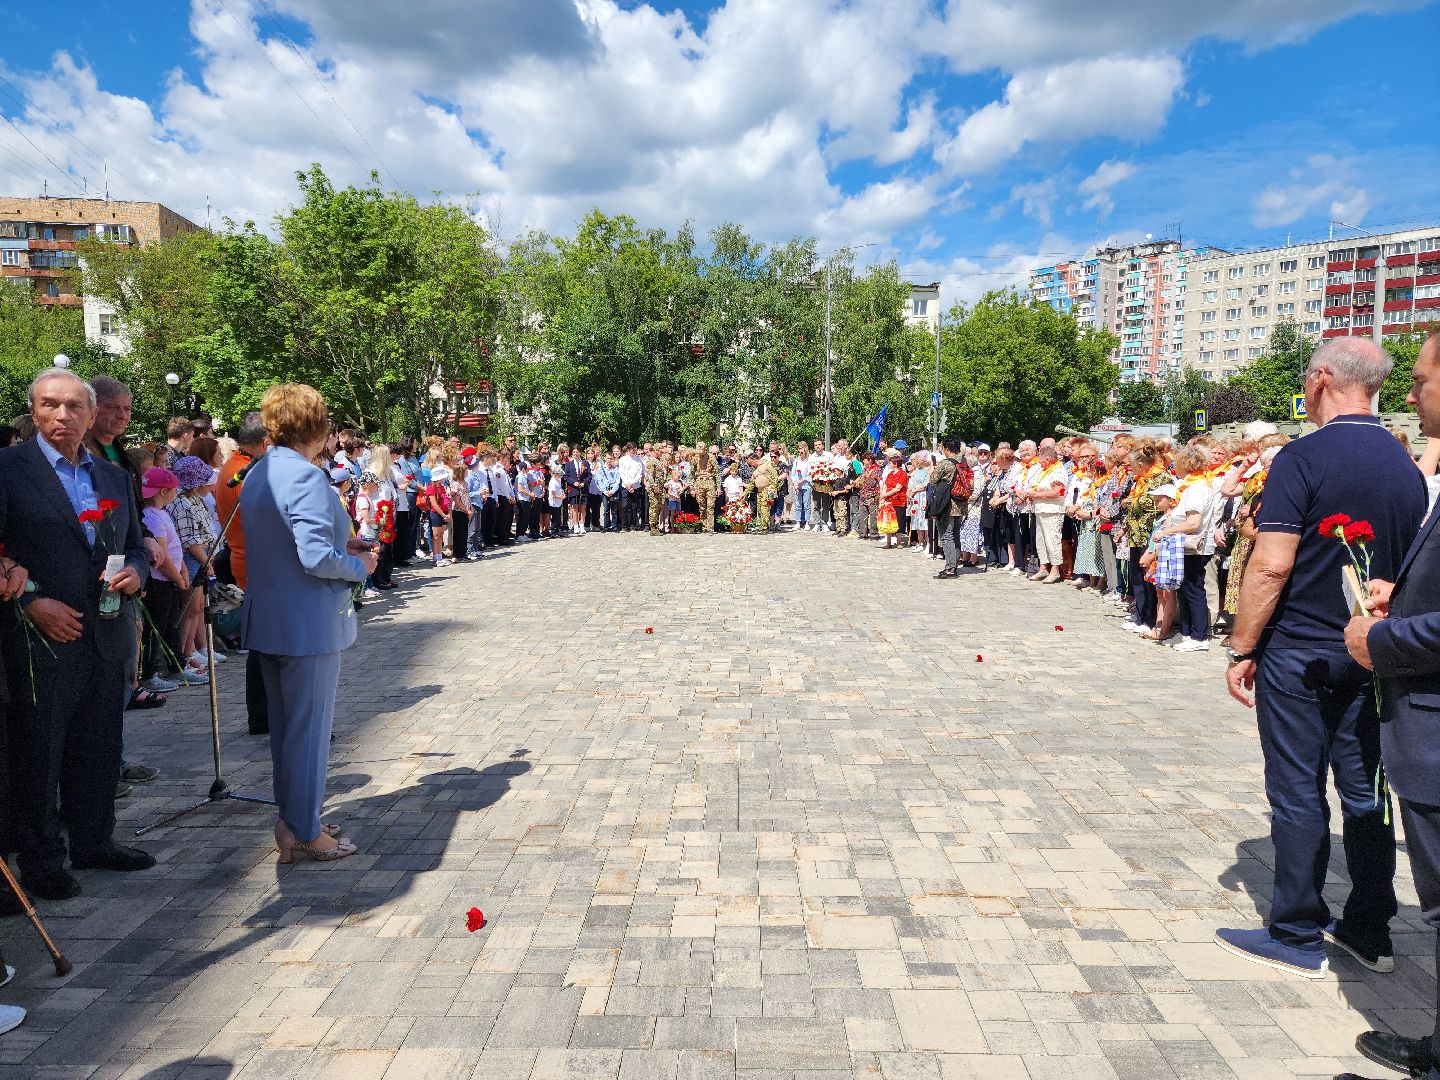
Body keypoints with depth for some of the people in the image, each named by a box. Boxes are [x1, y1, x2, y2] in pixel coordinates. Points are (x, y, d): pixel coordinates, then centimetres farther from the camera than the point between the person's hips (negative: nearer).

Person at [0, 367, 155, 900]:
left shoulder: (116, 477, 12)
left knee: (99, 751, 15)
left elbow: (136, 545, 19)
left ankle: (93, 842, 30)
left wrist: (135, 571, -2)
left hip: (108, 638, 5)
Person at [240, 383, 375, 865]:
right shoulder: (305, 476, -20)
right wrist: (360, 565, -9)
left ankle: (288, 823, 29)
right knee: (310, 726, 3)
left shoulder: (256, 474, 10)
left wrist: (339, 544, 15)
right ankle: (306, 833, 14)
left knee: (283, 724, 18)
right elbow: (316, 558, -26)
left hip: (268, 621, 9)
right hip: (309, 623, -9)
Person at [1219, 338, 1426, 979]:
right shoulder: (1407, 466, 7)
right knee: (1364, 790, 15)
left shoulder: (1303, 457, -15)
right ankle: (1369, 928, 27)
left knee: (1297, 794, 3)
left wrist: (1242, 650, -13)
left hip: (1299, 653, -6)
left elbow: (1271, 565, -20)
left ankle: (1297, 938, 13)